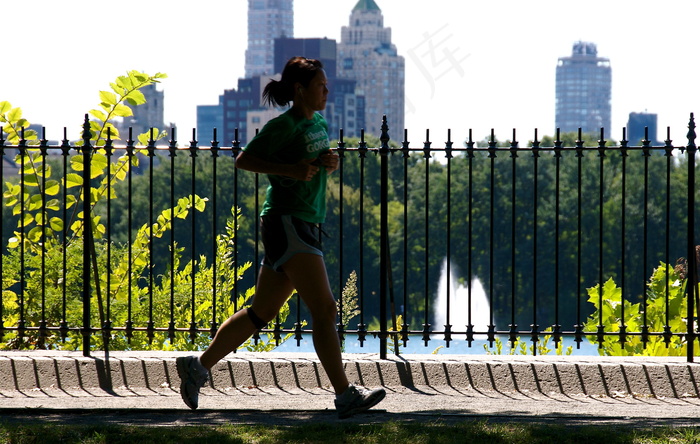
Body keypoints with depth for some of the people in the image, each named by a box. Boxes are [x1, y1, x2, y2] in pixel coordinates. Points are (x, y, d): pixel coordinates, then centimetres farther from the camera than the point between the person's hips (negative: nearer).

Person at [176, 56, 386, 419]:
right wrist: (290, 169, -19)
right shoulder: (284, 126, -10)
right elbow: (243, 160, -9)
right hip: (286, 222, -10)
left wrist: (329, 163, 6)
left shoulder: (320, 124, 15)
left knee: (261, 312, 13)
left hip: (306, 225, 10)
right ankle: (345, 396, -17)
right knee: (324, 310, -15)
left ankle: (198, 366, 21)